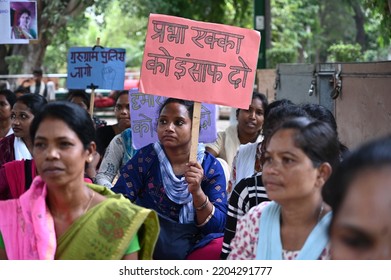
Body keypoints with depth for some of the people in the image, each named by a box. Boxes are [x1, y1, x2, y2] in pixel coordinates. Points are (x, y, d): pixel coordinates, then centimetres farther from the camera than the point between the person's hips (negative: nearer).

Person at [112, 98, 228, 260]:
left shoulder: (211, 166, -3)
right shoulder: (145, 157, -2)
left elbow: (218, 225, -8)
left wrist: (197, 192, -25)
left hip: (192, 246, 0)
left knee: (220, 247, -28)